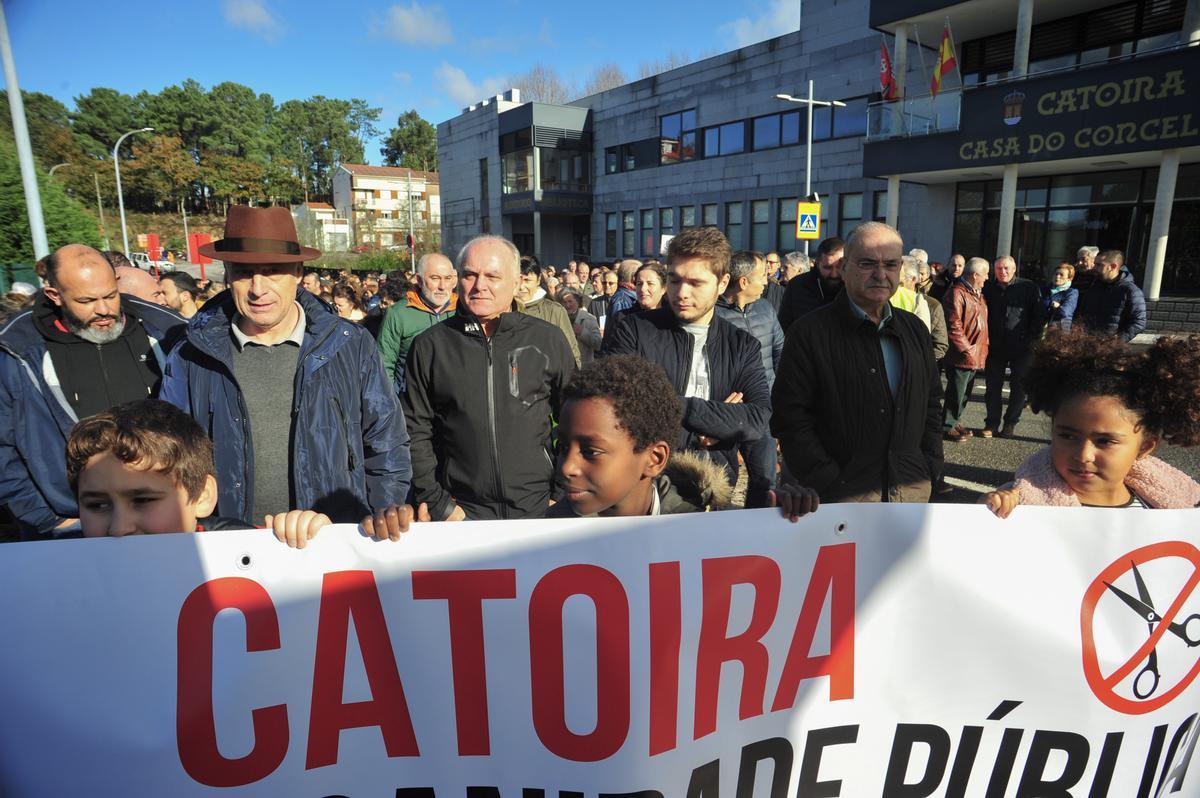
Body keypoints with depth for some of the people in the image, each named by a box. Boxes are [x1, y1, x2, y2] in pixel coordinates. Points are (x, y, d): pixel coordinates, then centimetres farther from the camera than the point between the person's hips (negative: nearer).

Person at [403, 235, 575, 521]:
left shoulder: (549, 339, -1)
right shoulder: (429, 345, 0)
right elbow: (417, 430, 2)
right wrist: (438, 505, -3)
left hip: (540, 508, 0)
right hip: (461, 512, 0)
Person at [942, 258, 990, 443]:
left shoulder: (978, 294, 16)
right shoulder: (957, 294, -14)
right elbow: (953, 326, -20)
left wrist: (984, 348, 13)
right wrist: (967, 350, -18)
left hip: (976, 356, 9)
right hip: (962, 356, -9)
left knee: (965, 393, 16)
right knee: (956, 392, -1)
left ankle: (956, 421, 28)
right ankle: (948, 427, 10)